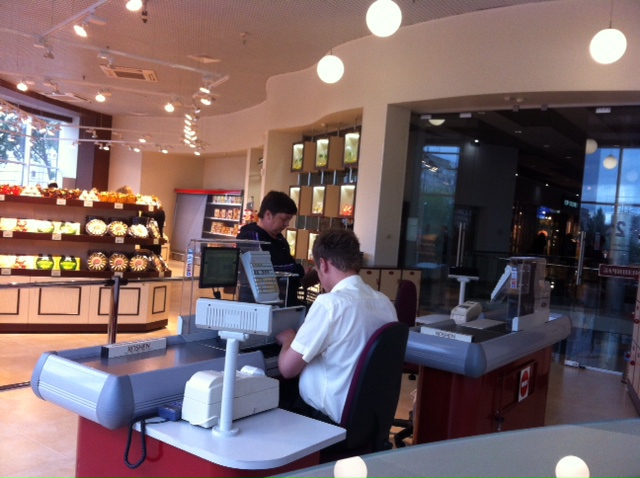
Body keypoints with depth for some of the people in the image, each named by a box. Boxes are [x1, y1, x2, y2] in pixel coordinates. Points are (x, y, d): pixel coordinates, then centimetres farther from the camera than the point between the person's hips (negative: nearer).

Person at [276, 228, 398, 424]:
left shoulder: (330, 303, -21)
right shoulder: (385, 302, 0)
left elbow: (287, 368, -16)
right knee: (289, 386, 21)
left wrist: (288, 339, 4)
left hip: (333, 415, -7)